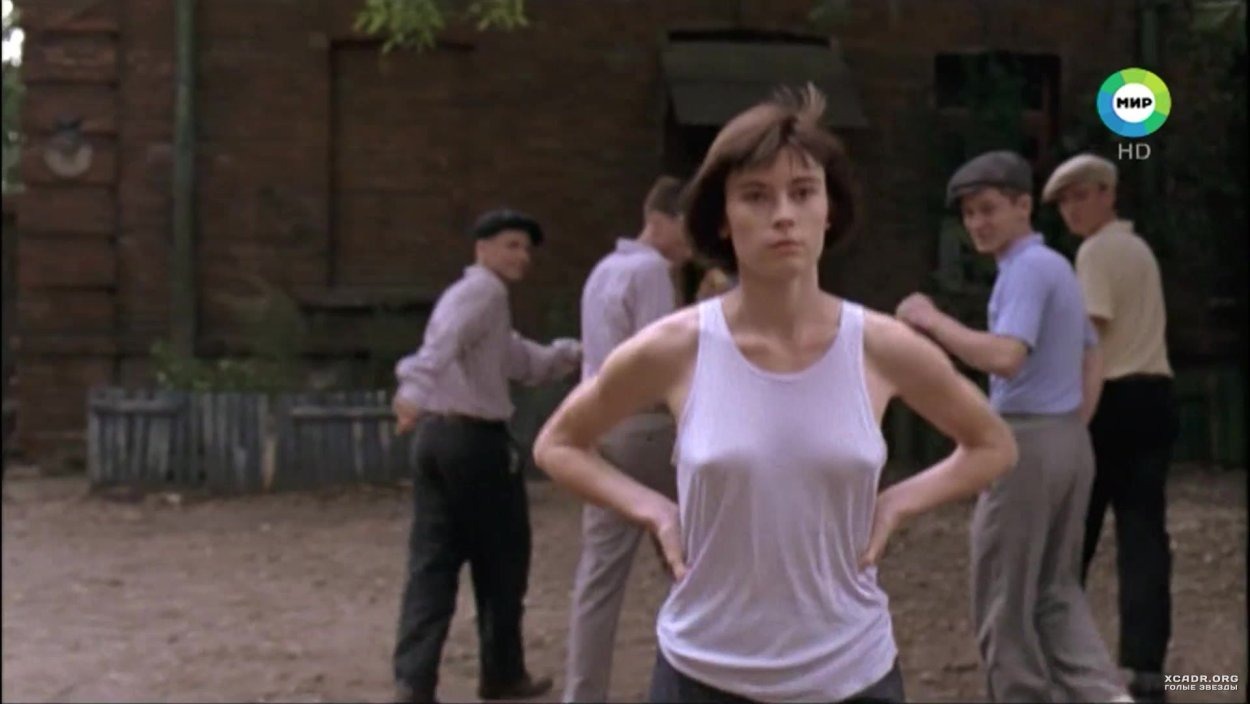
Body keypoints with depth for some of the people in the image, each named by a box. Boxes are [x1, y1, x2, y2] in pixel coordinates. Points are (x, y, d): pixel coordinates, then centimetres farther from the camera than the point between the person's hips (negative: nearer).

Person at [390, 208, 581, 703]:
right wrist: (416, 389, -41)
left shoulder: (473, 297, 25)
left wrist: (577, 353, 16)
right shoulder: (485, 291, -7)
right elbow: (445, 339, -26)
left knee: (432, 562, 3)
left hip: (435, 435, 9)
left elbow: (526, 362, 26)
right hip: (475, 438, -9)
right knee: (501, 560, 7)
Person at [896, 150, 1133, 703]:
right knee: (1057, 588, 15)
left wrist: (933, 321, -19)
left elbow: (1005, 358, -28)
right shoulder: (1058, 267, 17)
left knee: (1004, 596, 3)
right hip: (1068, 440, 10)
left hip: (1027, 441, -10)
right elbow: (1091, 363, 22)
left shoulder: (1027, 269, -14)